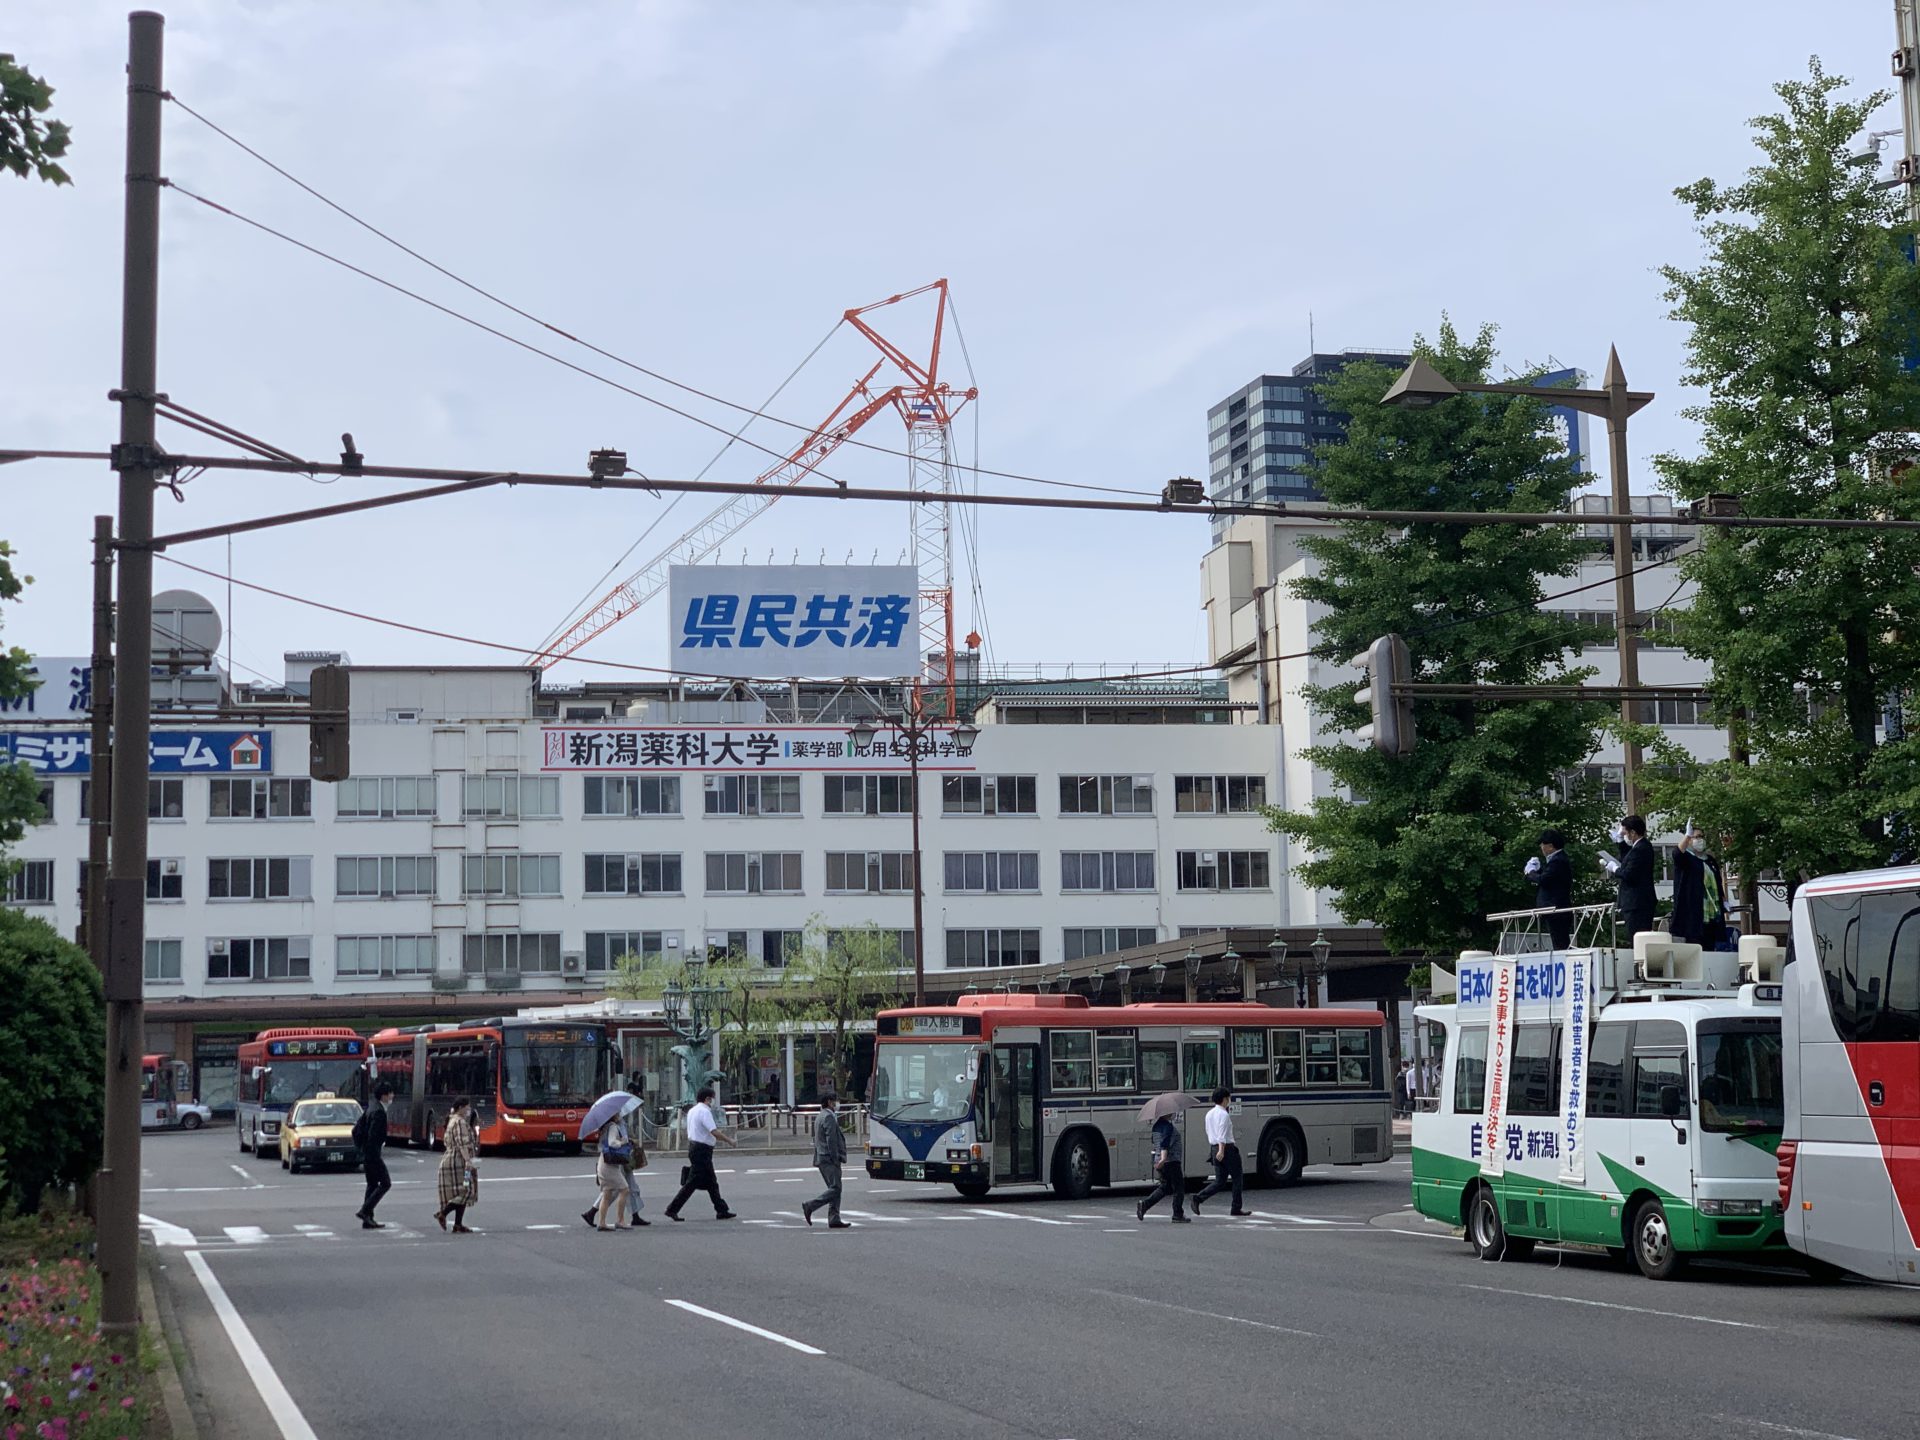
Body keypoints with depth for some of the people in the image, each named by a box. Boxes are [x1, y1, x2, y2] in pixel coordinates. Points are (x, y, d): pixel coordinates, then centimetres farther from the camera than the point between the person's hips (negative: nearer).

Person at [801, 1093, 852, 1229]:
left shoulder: (820, 1117, 19)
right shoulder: (829, 1117, -13)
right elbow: (831, 1140, -19)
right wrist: (836, 1159, -18)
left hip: (822, 1158, 10)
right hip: (829, 1159, -10)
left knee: (835, 1189, 10)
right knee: (835, 1188, -10)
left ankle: (834, 1219, 6)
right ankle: (810, 1206, -13)